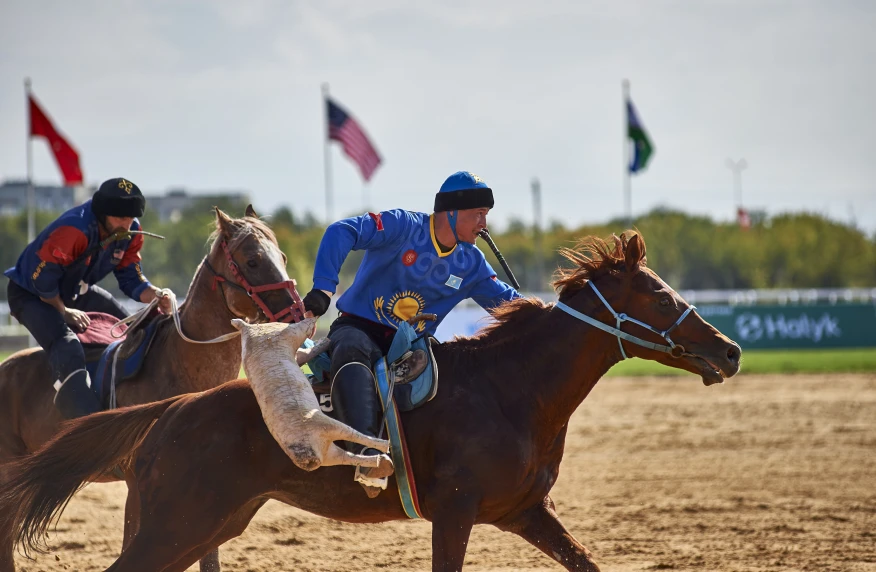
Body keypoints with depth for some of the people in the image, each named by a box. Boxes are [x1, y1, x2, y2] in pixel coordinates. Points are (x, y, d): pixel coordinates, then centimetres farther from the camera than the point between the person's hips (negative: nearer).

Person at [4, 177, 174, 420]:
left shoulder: (130, 233, -13)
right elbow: (41, 275, -29)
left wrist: (156, 295, -26)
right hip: (31, 295, -9)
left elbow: (130, 277, -5)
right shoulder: (73, 230, -38)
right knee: (68, 349, -31)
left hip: (77, 291, 9)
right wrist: (63, 311, -18)